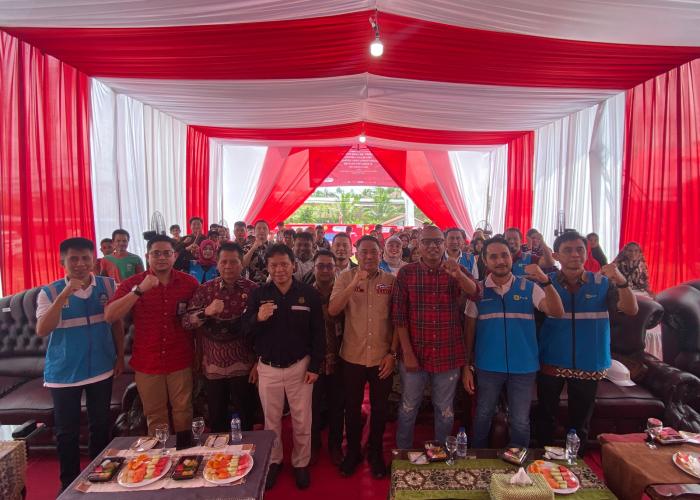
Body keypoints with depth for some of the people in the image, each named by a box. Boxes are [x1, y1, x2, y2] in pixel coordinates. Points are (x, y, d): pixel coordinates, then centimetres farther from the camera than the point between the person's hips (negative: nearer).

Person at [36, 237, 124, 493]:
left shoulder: (108, 286, -4)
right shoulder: (49, 292, -9)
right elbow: (42, 330, -21)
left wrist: (120, 357, 5)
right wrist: (65, 294, -28)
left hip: (101, 368, 2)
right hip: (64, 372, -1)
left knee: (101, 426, 15)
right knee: (67, 431, 11)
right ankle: (69, 483, 31)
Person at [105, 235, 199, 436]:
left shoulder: (189, 282, -2)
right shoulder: (132, 284, -4)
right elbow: (109, 316, -17)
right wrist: (139, 290, -25)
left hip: (181, 362, 0)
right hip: (147, 363, 0)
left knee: (183, 413, 11)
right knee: (155, 416, 14)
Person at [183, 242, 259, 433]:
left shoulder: (253, 290, -5)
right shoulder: (204, 290, 0)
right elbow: (186, 322, -6)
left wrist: (258, 363, -4)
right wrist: (206, 312, -26)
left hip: (243, 365, -1)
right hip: (212, 365, 2)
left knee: (247, 417, 11)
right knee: (216, 419, 15)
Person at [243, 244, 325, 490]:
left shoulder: (309, 294, -7)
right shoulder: (258, 294, -3)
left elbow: (318, 333, -4)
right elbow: (245, 331, -3)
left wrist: (315, 366, -6)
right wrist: (257, 318, -24)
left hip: (300, 367, -1)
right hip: (267, 368, 1)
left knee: (302, 421, 13)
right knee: (271, 420, 18)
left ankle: (301, 464, 34)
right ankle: (273, 461, 39)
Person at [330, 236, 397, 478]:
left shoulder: (391, 280, -4)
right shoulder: (346, 277, -5)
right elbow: (332, 311, -17)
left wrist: (392, 353, -5)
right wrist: (354, 283, -27)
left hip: (382, 358, 0)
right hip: (352, 357, 0)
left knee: (380, 408, 17)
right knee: (352, 407, 17)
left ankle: (375, 453, 39)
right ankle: (352, 452, 39)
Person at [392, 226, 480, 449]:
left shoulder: (457, 271, 1)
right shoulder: (406, 273, -4)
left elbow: (475, 293, -18)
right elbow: (399, 315, -6)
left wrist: (458, 276, -38)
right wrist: (407, 352, -11)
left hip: (448, 355, 1)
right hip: (415, 354, -1)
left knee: (445, 410, 16)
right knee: (408, 408, 14)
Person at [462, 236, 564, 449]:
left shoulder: (529, 287, -2)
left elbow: (557, 312, -14)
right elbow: (470, 329, 1)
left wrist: (546, 281, -28)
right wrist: (466, 366, 0)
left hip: (523, 367, 0)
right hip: (488, 366, 0)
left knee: (520, 422, 12)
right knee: (483, 417, 15)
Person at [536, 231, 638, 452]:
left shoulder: (602, 283, -1)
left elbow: (631, 310, -12)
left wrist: (621, 281, -28)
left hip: (589, 365, 1)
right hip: (551, 363, -1)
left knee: (580, 423, 16)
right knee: (546, 419, 15)